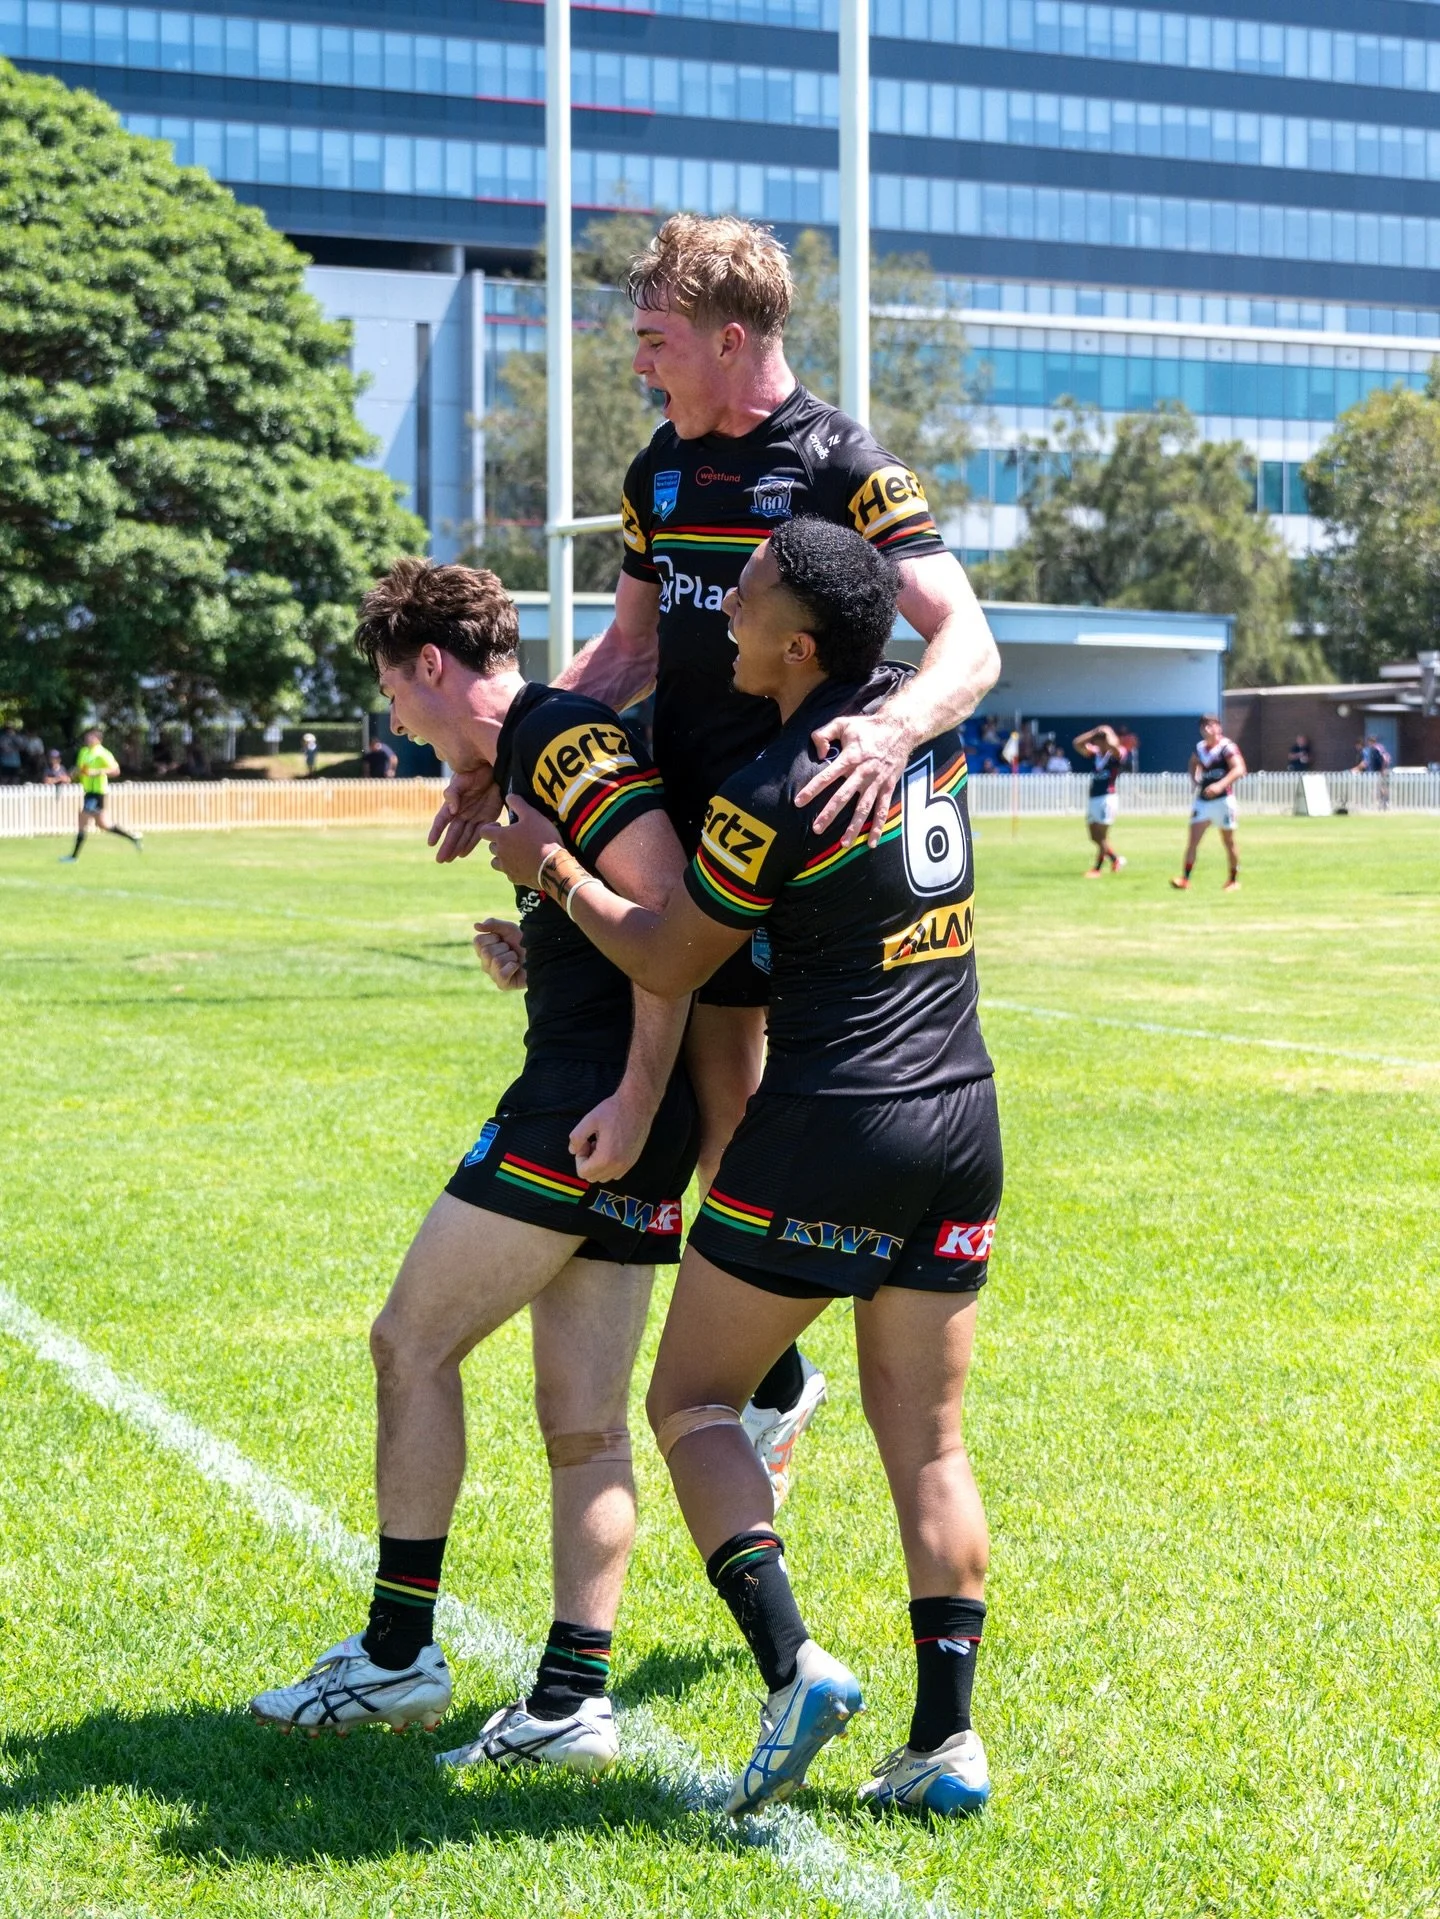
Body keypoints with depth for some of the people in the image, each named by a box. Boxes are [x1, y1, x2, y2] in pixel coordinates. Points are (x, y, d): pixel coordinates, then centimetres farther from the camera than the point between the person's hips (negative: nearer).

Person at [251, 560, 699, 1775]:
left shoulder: (558, 734, -10)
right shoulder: (529, 751, 20)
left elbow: (668, 901, -21)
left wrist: (637, 1095, -23)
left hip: (590, 1111, -10)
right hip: (619, 1124, 10)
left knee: (414, 1344, 0)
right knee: (582, 1424, 7)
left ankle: (398, 1656, 7)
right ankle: (572, 1701, 8)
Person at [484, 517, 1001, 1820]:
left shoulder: (772, 799, -16)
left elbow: (670, 960, -2)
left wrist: (555, 872, 15)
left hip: (827, 1131, -7)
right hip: (963, 1122, 7)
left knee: (691, 1399, 8)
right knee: (927, 1437, 11)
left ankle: (792, 1664, -7)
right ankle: (946, 1739, 7)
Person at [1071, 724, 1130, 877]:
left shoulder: (1116, 755, -6)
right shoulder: (1094, 754, 10)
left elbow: (1113, 746, -27)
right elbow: (1077, 743, 6)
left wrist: (1108, 733, -8)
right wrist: (1093, 733, 3)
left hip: (1106, 798, -7)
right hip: (1093, 799, 7)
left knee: (1101, 836, -3)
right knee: (1094, 835, 13)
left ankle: (1097, 869, 4)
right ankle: (1116, 859, 30)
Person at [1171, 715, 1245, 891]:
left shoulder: (1227, 747, -12)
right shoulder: (1200, 747, 8)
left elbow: (1239, 769, -25)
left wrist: (1220, 785, -37)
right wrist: (1194, 780, 12)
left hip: (1223, 799, -5)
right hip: (1202, 800, 5)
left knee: (1229, 841, 7)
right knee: (1193, 840, -5)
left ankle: (1234, 880, 20)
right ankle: (1185, 879, -7)